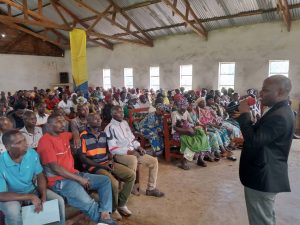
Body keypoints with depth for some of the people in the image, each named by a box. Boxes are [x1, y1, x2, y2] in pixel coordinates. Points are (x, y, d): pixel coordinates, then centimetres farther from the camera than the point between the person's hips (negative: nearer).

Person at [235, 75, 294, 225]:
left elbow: (254, 141, -31)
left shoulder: (279, 116, -26)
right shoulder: (280, 111, 8)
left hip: (262, 177, -10)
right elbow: (259, 135, 14)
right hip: (267, 175, 10)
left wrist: (244, 114, -24)